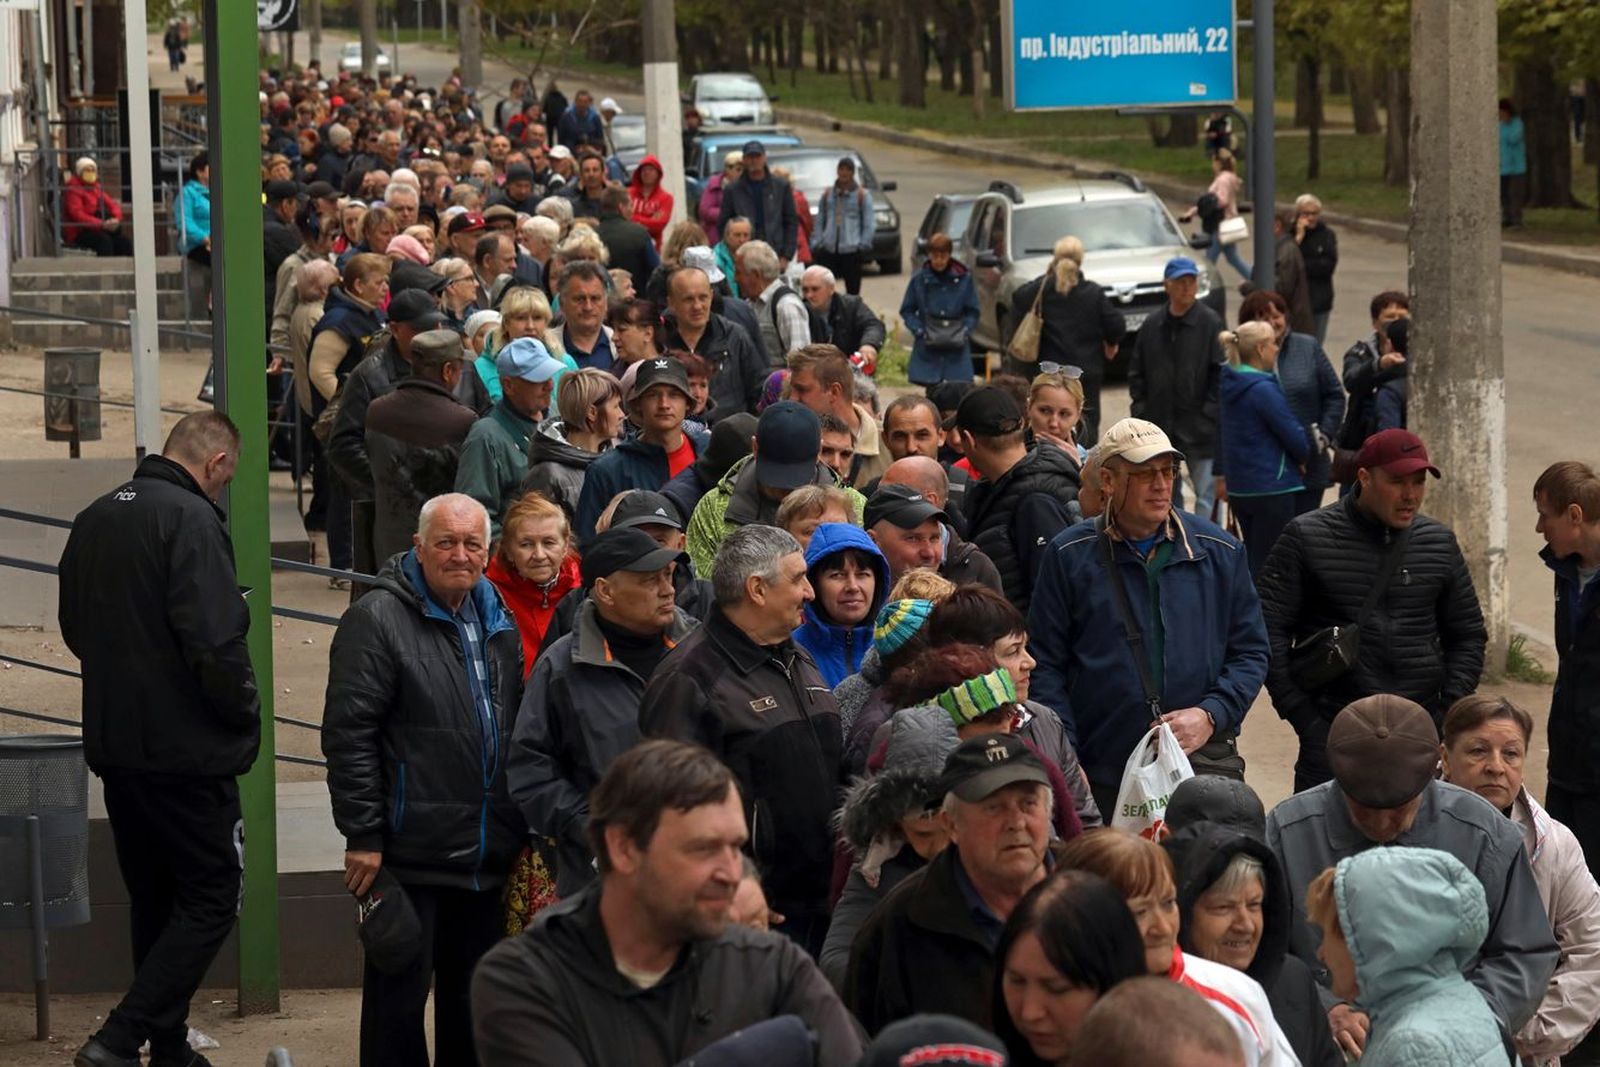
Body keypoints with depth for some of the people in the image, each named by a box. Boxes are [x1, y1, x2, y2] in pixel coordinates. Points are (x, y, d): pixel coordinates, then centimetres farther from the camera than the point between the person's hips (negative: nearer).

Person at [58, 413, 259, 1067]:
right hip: (184, 749, -8)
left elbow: (74, 627, 21)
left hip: (113, 743, 8)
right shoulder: (191, 519, -16)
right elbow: (215, 640, -23)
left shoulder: (94, 518, 10)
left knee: (152, 899, 17)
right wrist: (245, 712, -8)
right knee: (210, 898, -1)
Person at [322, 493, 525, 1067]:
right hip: (409, 856, -7)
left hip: (487, 859, 7)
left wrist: (522, 828, 17)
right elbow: (347, 734, -14)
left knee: (474, 998, 15)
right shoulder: (378, 619, -11)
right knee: (399, 997, 0)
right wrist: (363, 835, -17)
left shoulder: (498, 622, 13)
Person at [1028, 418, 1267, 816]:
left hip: (1205, 767, 1)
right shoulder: (1070, 556, 4)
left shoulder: (1219, 552, 9)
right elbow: (1045, 664, 4)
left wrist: (1211, 716, -5)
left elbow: (1250, 652, 12)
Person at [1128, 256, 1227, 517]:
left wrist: (1209, 414, -14)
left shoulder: (1210, 323, -6)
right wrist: (1140, 410, 3)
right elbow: (1136, 373, 13)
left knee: (1206, 494, -6)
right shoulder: (1153, 324, 7)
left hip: (1200, 427, -5)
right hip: (1159, 425, 5)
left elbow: (1221, 374, -8)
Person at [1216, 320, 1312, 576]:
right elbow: (1293, 434, -15)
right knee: (1266, 564, -3)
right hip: (1271, 487, -8)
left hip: (1239, 487, 8)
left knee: (1252, 558, 16)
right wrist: (1303, 457, 6)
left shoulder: (1230, 385, 8)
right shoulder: (1263, 389, -18)